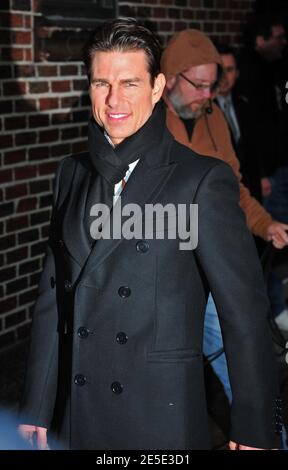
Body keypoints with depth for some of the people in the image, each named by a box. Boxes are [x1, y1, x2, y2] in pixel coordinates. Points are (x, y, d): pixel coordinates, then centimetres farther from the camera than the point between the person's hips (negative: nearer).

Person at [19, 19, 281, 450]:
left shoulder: (204, 180, -10)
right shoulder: (72, 174, 6)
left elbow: (245, 312, -10)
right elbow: (54, 297, 8)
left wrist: (256, 430, -8)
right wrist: (37, 411, 9)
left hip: (162, 416, -4)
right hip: (76, 415, 5)